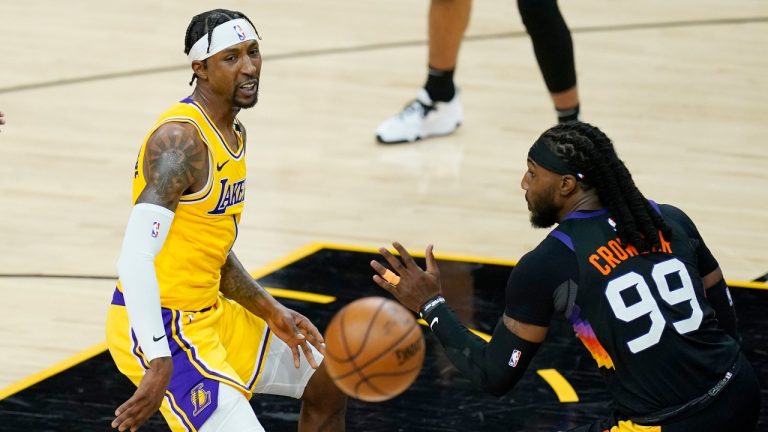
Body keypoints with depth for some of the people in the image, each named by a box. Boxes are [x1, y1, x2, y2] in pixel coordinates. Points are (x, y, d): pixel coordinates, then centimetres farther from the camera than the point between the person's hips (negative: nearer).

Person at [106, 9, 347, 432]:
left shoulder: (235, 134, 10)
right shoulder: (181, 139, -22)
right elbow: (135, 260, -30)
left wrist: (272, 313, 9)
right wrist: (159, 365, -35)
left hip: (208, 313, 10)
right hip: (160, 327, -10)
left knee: (329, 382, 21)